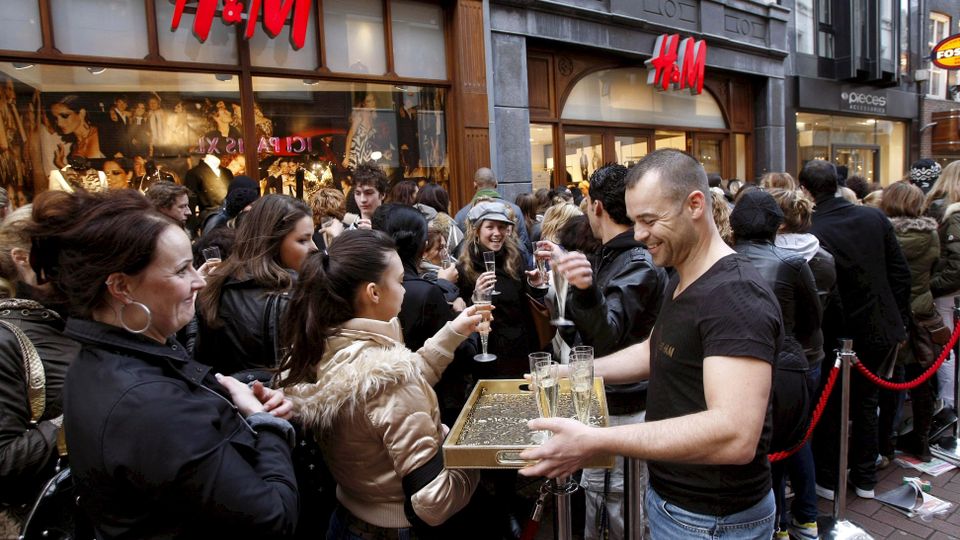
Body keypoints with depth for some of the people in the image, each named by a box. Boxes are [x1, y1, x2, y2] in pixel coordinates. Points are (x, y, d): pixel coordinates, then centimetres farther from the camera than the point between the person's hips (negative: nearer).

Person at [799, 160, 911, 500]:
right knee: (866, 402, 20)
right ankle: (865, 478, 31)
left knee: (829, 407, 13)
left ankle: (826, 479, 24)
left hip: (840, 335, -5)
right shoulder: (874, 217, -3)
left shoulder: (812, 233, -21)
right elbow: (900, 273, 2)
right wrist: (901, 321, 11)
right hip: (884, 329, 5)